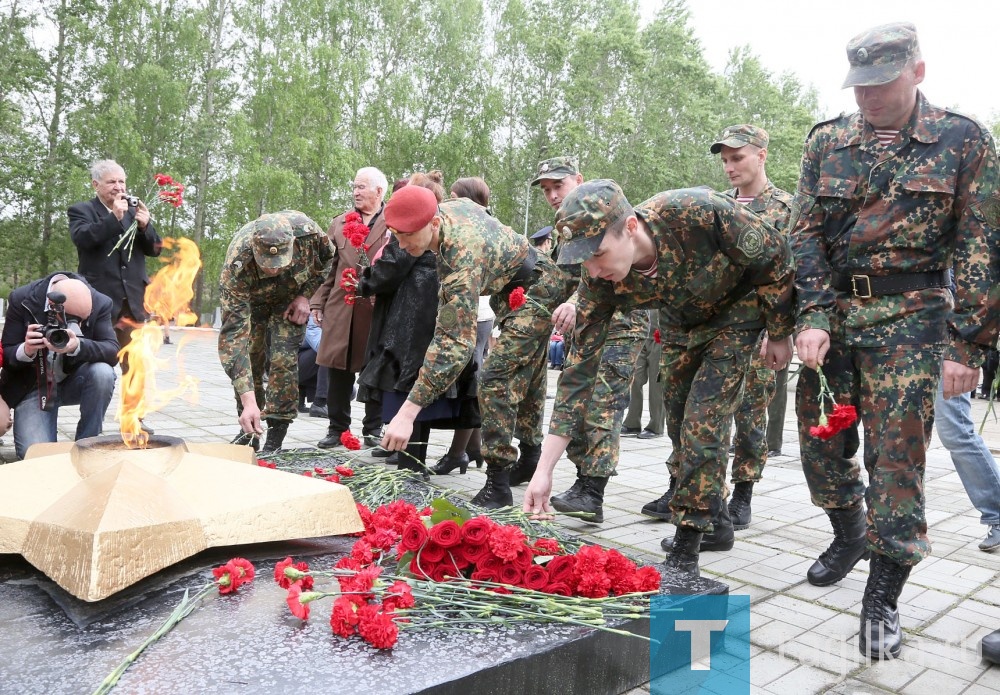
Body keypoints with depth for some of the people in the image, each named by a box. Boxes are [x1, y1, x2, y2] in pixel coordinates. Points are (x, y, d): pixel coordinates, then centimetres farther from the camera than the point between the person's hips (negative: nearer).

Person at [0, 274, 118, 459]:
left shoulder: (100, 303, -17)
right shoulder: (21, 300, -17)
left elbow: (113, 352, -24)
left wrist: (77, 346, -43)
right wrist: (26, 350, -34)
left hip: (74, 383, 1)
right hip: (35, 386, -1)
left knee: (103, 372, -33)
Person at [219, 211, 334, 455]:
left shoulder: (307, 231, -39)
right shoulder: (236, 266, -42)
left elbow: (328, 257, -11)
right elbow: (234, 335, -44)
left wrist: (306, 295, -20)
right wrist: (248, 400, -50)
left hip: (290, 299, 0)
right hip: (250, 299, 0)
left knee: (283, 359, -13)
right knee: (248, 356, -2)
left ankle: (275, 440, -6)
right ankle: (248, 434, 16)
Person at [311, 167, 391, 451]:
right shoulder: (339, 223, 15)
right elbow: (327, 266, 13)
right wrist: (317, 302, 7)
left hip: (378, 310, -3)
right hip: (340, 308, 3)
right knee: (339, 370, 6)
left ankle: (373, 430, 17)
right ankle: (337, 428, 17)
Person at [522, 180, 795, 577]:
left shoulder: (699, 211, -40)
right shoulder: (599, 283, -26)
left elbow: (775, 255, -22)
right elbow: (581, 369, -23)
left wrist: (780, 333, -12)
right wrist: (544, 470, -25)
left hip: (740, 305, -5)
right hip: (689, 320, 5)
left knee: (703, 413, -16)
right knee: (678, 405, 8)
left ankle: (688, 542, -7)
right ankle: (714, 517, 29)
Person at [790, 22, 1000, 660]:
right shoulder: (827, 142, 7)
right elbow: (807, 232, 4)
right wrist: (813, 316, -8)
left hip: (909, 319, -3)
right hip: (833, 313, 4)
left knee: (897, 455, -3)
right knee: (821, 441, 9)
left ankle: (883, 597, 11)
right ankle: (850, 534, 36)